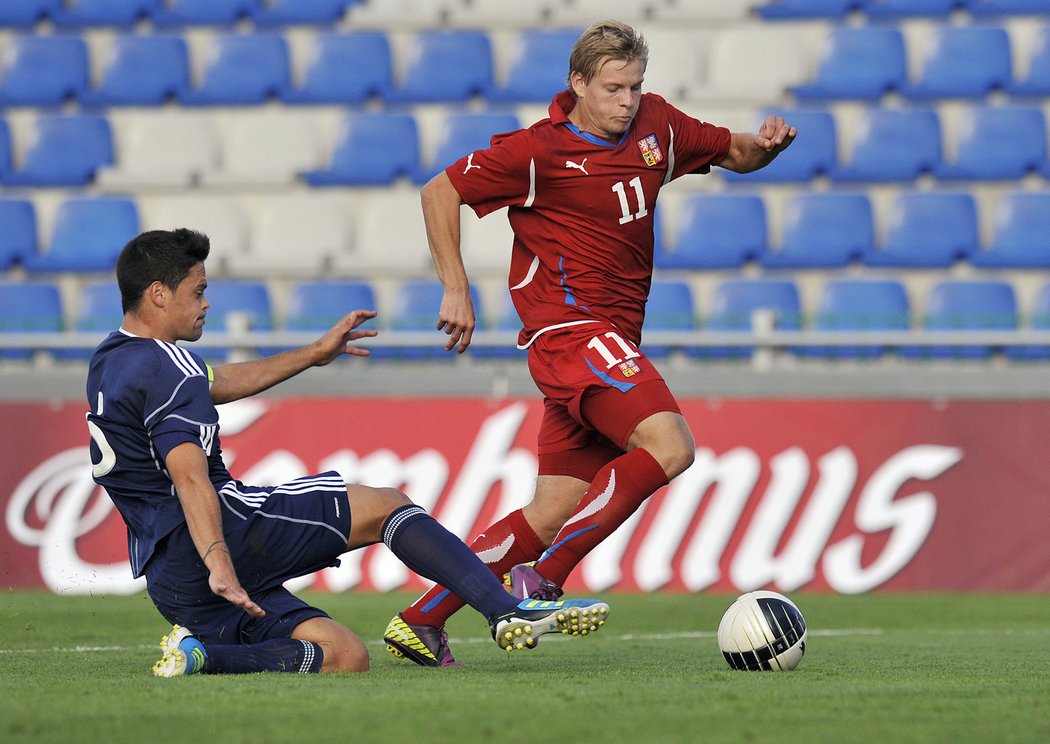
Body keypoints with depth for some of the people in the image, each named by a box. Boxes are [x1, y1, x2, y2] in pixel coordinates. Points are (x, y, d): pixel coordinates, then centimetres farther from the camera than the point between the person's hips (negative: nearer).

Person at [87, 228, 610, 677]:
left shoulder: (112, 361, 21)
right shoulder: (168, 366, -11)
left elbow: (221, 383, 34)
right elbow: (189, 476, -24)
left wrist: (313, 355, 36)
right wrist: (218, 563, -34)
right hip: (218, 536, -10)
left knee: (346, 657, 4)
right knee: (385, 507, 3)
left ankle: (198, 654, -12)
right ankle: (509, 612, -8)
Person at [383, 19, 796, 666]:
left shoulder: (656, 125, 10)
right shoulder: (539, 151, -9)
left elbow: (732, 153, 24)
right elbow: (441, 193, -1)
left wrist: (766, 145, 1)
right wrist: (456, 290, -5)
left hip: (612, 341, 8)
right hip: (570, 328, -8)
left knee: (552, 515, 5)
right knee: (669, 446, -25)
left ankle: (420, 619, 11)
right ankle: (541, 580, -23)